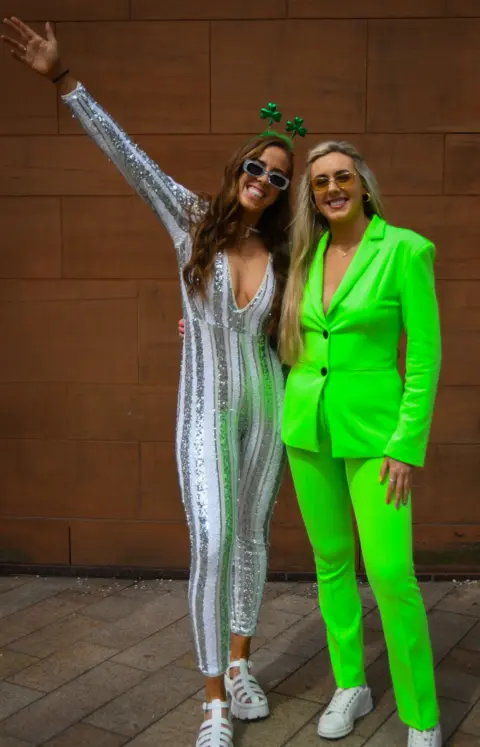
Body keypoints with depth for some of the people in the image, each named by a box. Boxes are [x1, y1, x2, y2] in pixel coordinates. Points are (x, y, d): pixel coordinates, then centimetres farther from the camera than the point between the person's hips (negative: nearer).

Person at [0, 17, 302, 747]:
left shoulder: (280, 253, 2)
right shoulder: (193, 218, -5)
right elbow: (128, 155, -11)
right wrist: (63, 79, -16)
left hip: (265, 405, 4)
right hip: (205, 412, -3)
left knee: (252, 536, 11)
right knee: (211, 546, -11)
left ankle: (240, 666, 29)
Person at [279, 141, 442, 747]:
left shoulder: (405, 249, -10)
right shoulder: (308, 255, 6)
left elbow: (425, 355, -11)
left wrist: (406, 445, -15)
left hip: (372, 430, -5)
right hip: (308, 427, 5)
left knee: (391, 573, -7)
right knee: (332, 562, 13)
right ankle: (351, 686, 31)